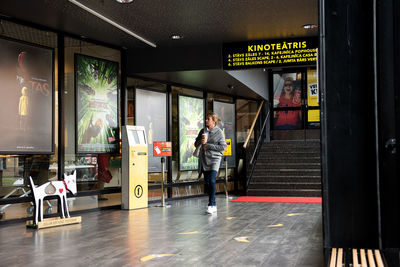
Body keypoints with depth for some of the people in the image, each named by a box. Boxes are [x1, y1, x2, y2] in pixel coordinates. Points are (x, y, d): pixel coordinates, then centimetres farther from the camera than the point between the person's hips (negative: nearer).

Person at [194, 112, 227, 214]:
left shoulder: (219, 132, -1)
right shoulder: (203, 131, 13)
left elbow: (223, 146, -6)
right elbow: (196, 143, 20)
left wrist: (208, 146, -10)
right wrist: (201, 141, -3)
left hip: (214, 159, -5)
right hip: (204, 159, 5)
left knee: (212, 181, -19)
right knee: (206, 182, 5)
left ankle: (211, 204, -16)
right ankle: (214, 205, 14)